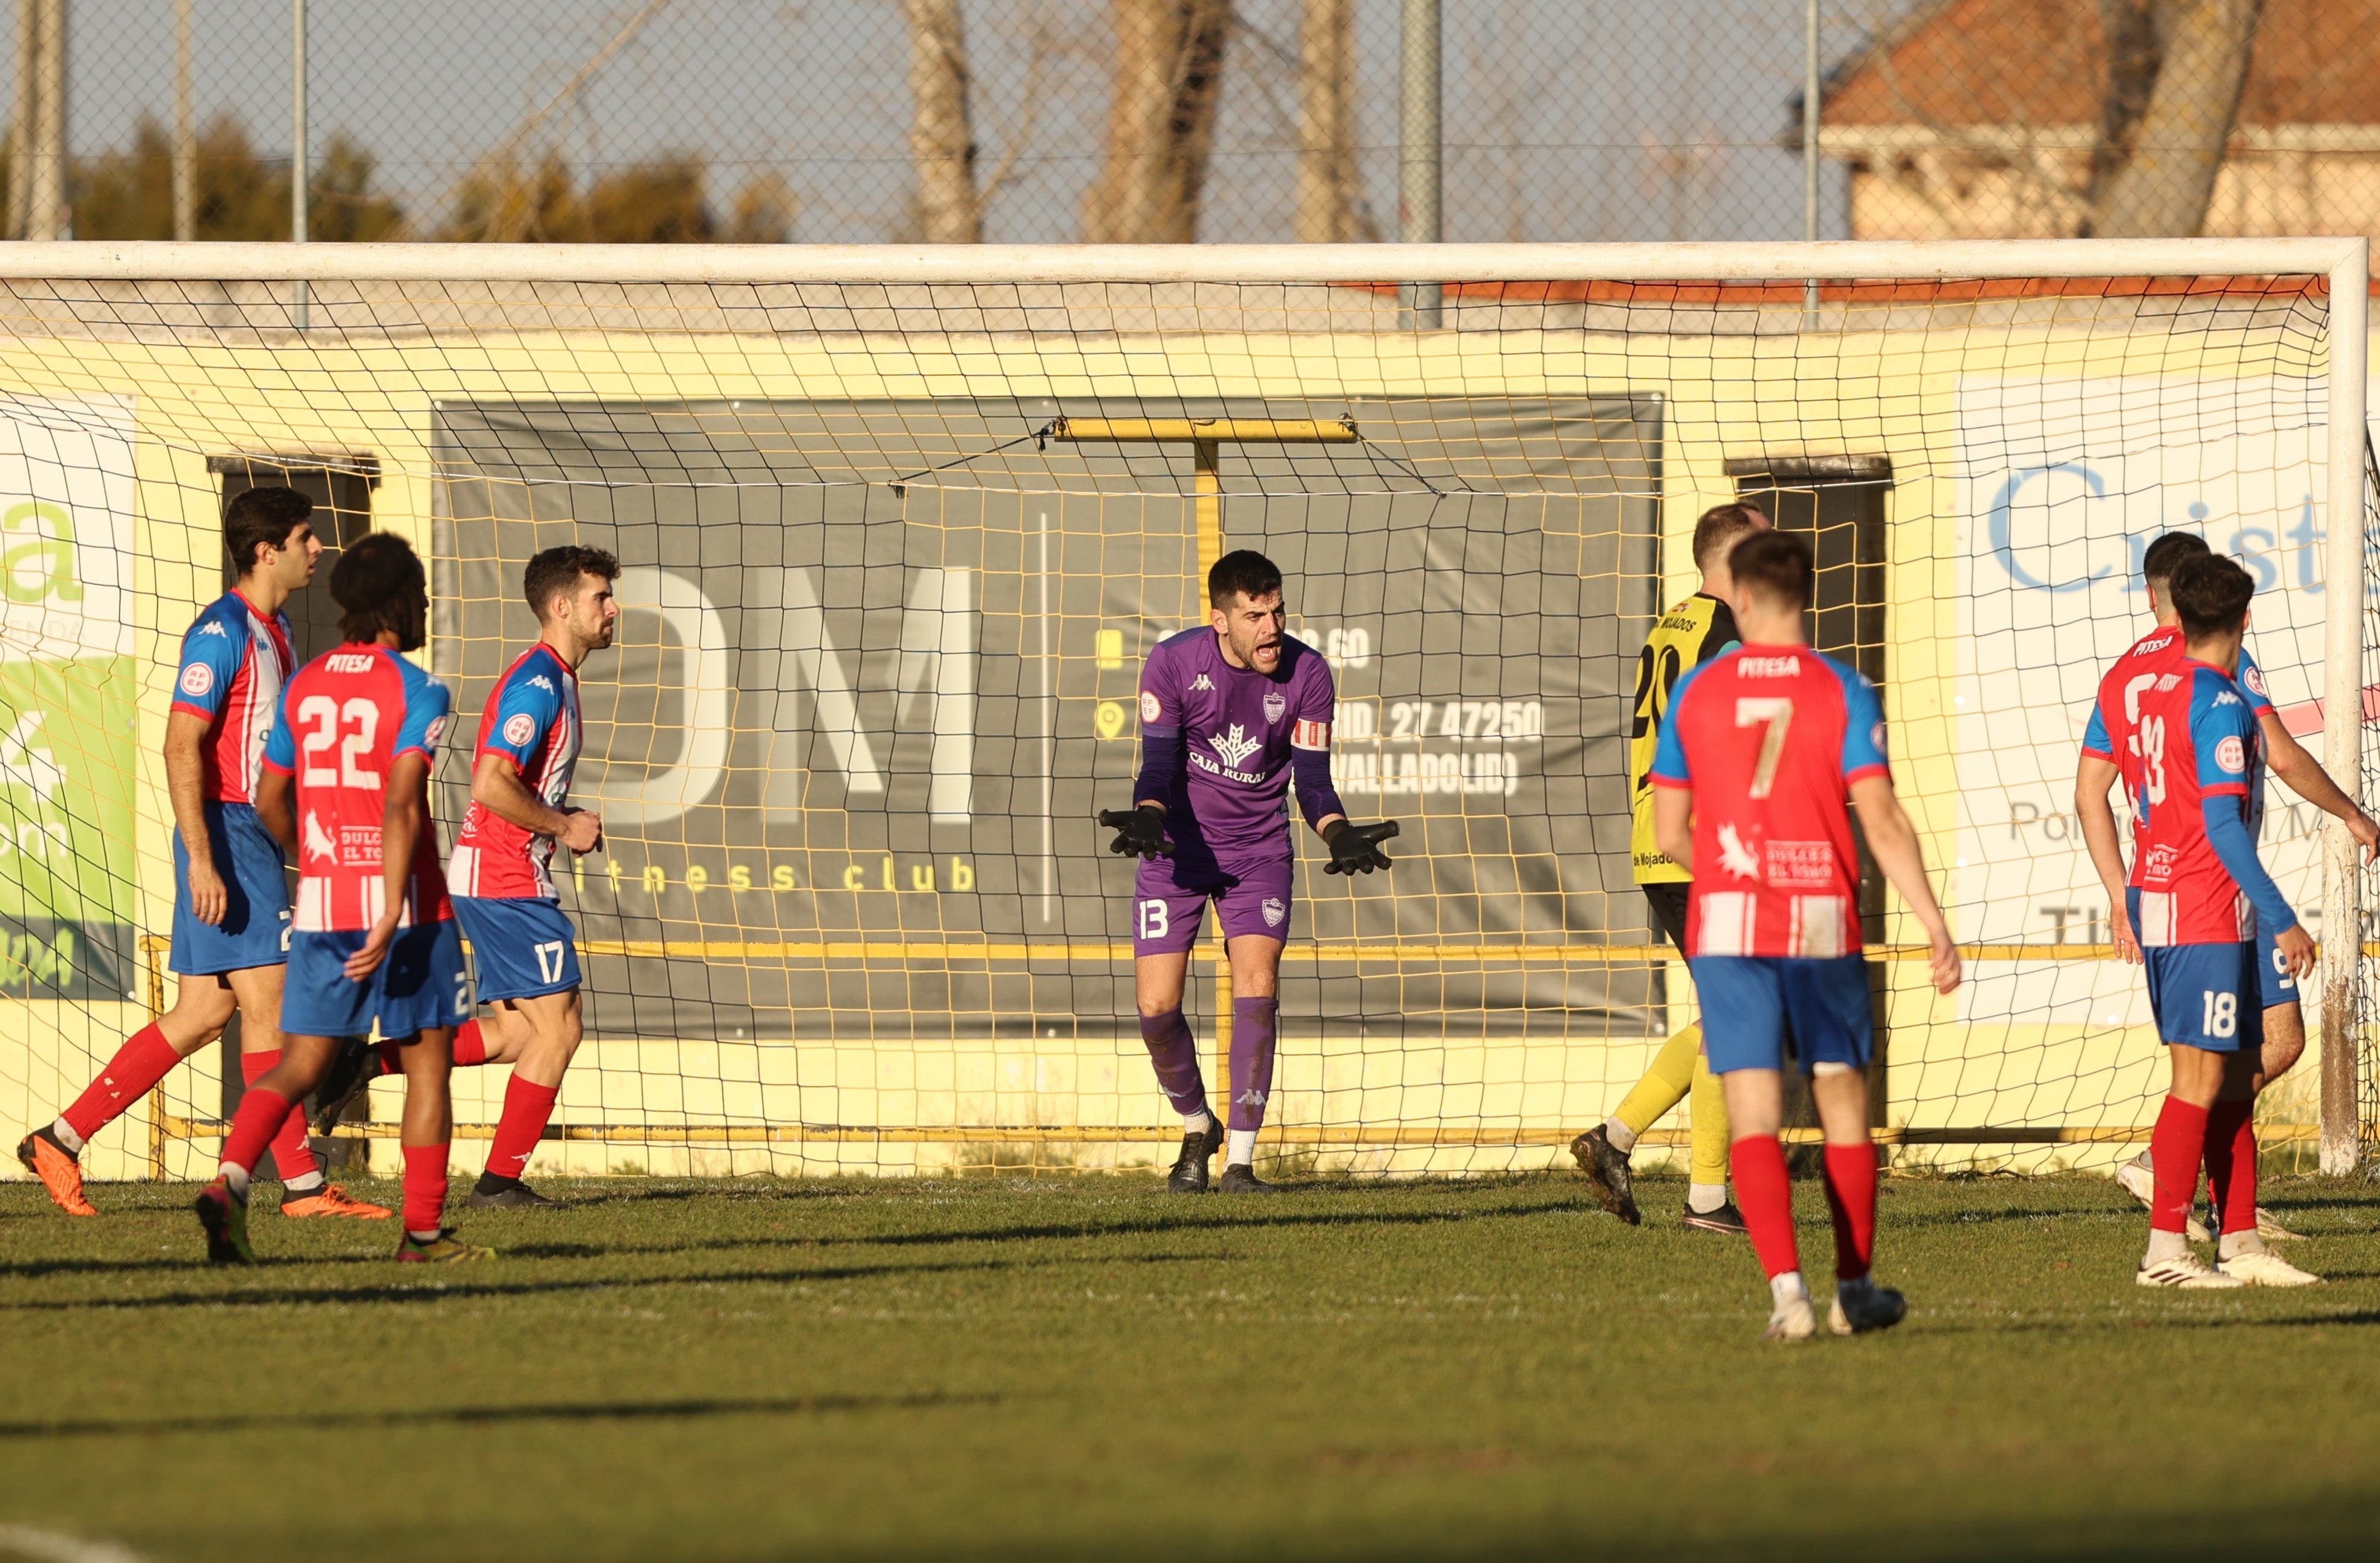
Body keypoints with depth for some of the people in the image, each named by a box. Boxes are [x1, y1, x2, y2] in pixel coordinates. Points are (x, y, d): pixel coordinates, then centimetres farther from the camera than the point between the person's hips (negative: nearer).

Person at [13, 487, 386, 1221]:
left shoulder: (274, 630, 16)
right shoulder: (222, 631, -14)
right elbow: (181, 747, -19)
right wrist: (202, 859, -24)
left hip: (256, 831, 10)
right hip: (226, 832, -10)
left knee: (204, 1013, 8)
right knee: (268, 1004, -7)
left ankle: (61, 1141, 11)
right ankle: (303, 1184, -3)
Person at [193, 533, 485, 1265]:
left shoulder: (304, 686, 8)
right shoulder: (417, 691, -9)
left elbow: (270, 801, 14)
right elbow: (401, 805, -19)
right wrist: (391, 918, -23)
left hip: (322, 902, 4)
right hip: (405, 900, -4)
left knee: (301, 1063, 4)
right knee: (427, 1060, 10)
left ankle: (229, 1181, -19)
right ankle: (423, 1229, 12)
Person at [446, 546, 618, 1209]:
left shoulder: (553, 679, 16)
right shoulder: (537, 683, -17)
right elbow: (491, 787, -26)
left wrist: (568, 820, 11)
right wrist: (565, 829, -15)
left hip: (486, 879, 10)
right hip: (507, 881, -10)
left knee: (519, 1034, 12)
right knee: (558, 1028, -5)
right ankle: (501, 1180, 0)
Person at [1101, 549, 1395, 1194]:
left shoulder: (1306, 674, -13)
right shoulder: (1173, 664, -15)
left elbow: (1312, 780, -9)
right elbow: (1160, 769, -12)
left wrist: (1339, 836, -29)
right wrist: (1147, 819, -34)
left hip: (1257, 848, 0)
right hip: (1178, 847, 0)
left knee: (1257, 986, -19)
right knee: (1156, 1007, -7)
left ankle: (1240, 1160, -12)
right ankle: (1196, 1129, 22)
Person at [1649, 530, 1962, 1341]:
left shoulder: (1696, 693, 3)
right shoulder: (1842, 692, -2)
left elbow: (1670, 833, 6)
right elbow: (1882, 822, -10)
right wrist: (1935, 924, -8)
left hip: (1726, 926, 0)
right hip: (1821, 923, 0)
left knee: (1754, 1118, -3)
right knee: (1843, 1104, 15)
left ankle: (1786, 1288, -19)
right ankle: (1855, 1289, 22)